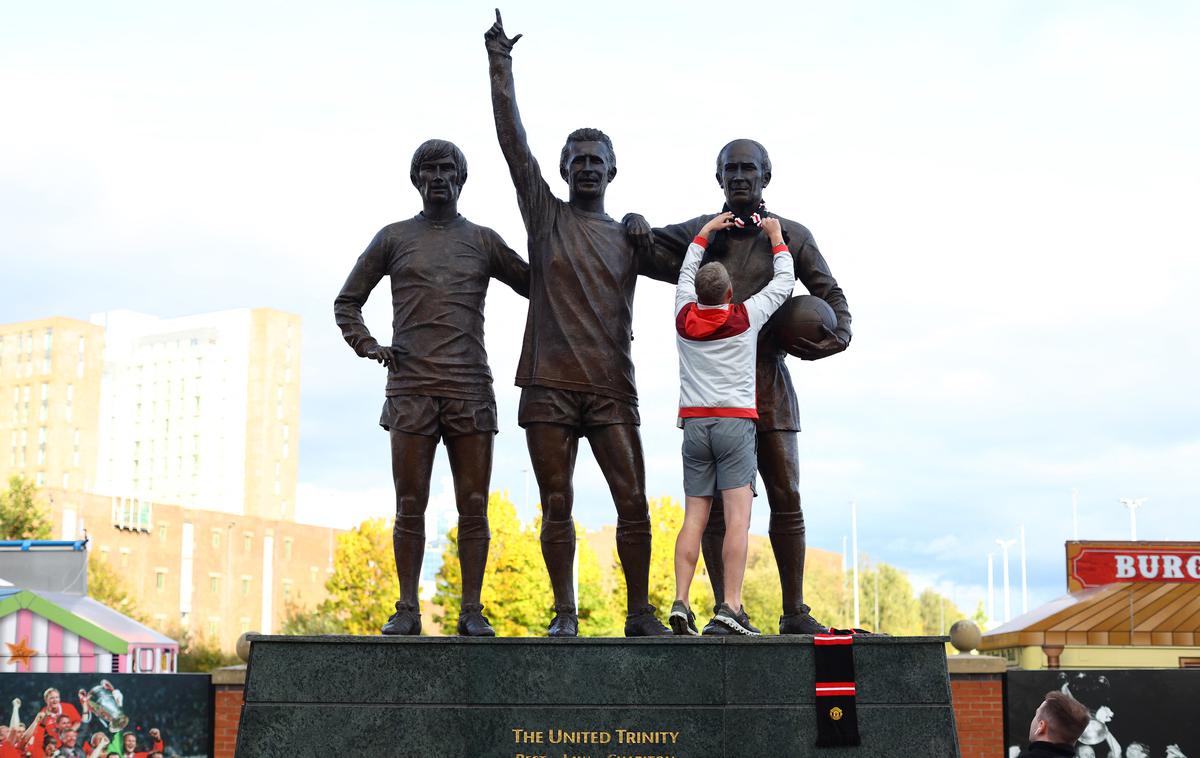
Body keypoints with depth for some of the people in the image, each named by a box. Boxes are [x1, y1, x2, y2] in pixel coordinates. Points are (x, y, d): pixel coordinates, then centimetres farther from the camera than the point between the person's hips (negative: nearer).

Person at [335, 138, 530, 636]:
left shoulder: (483, 241, 14)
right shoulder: (393, 238, 12)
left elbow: (537, 287, 20)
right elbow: (347, 301, 18)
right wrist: (367, 347, 3)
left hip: (471, 390, 1)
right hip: (411, 390, -1)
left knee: (473, 506, -1)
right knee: (410, 506, -1)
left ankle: (472, 611, 4)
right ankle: (407, 610, 5)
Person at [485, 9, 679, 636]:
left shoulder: (631, 239, 14)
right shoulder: (545, 214, 9)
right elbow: (513, 142, 4)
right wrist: (500, 67, 0)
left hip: (611, 387, 1)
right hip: (549, 383, -1)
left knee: (633, 501, -5)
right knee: (557, 504, 1)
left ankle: (639, 612, 3)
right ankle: (564, 613, 9)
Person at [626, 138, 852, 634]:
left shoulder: (789, 236, 8)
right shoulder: (700, 233, 11)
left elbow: (831, 295, 11)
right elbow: (643, 242, 20)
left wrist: (836, 335, -9)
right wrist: (636, 223, -4)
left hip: (767, 380, -1)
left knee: (786, 496, -2)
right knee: (714, 500, -2)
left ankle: (795, 612, 4)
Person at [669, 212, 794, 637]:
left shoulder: (685, 316, 6)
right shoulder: (746, 317, -1)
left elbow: (685, 273, 26)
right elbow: (784, 282, 13)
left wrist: (704, 233, 36)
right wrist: (776, 237, 25)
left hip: (694, 423, 4)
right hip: (736, 422, -4)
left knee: (694, 518, 3)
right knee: (738, 517, -8)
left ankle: (680, 602, -6)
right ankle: (731, 606, -15)